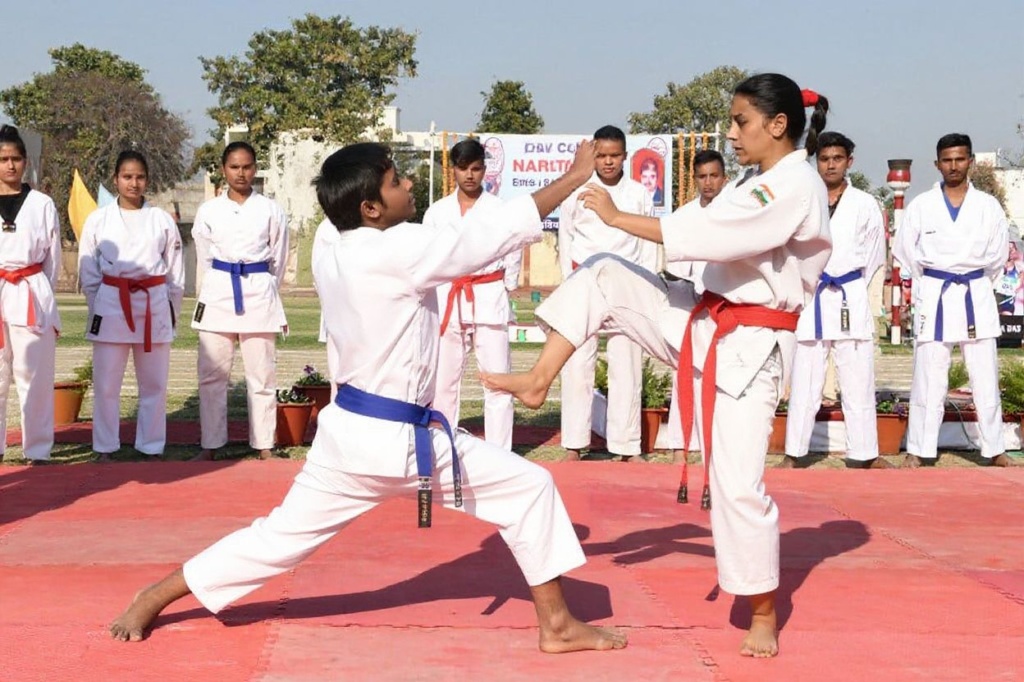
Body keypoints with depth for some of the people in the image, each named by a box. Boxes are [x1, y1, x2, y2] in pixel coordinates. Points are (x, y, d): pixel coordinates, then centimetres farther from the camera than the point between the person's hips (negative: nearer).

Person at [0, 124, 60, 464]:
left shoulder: (43, 204, 4)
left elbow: (53, 256, 7)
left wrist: (40, 292, 2)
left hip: (32, 297, -1)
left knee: (34, 375, 0)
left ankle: (37, 449, 8)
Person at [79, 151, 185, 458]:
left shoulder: (162, 220, 4)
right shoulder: (98, 219, 2)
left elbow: (176, 272, 9)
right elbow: (88, 271, 6)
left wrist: (173, 312, 7)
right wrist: (98, 307, 2)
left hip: (154, 306, 1)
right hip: (111, 305, -1)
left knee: (154, 383, 6)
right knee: (106, 383, 1)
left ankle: (151, 447, 16)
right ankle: (105, 447, 11)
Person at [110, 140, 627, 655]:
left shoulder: (333, 260, 4)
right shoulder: (400, 249, -19)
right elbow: (500, 230, -15)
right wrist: (577, 174, -7)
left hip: (353, 431, 8)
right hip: (402, 440, -8)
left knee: (281, 534, 17)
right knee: (529, 488, 5)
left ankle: (151, 601, 21)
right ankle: (556, 624, 12)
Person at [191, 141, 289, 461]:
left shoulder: (271, 211, 2)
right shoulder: (208, 211, 5)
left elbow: (278, 260, 10)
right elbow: (204, 259, 14)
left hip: (259, 294, -1)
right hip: (218, 293, 1)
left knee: (261, 375, 2)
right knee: (212, 374, 3)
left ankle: (264, 446, 9)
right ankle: (210, 445, 11)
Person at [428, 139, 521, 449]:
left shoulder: (500, 209, -1)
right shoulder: (437, 212, 6)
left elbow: (512, 254, 3)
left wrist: (503, 290, 0)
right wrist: (432, 297, 0)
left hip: (489, 301, -2)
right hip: (447, 300, 2)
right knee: (444, 378, 8)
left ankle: (499, 455, 1)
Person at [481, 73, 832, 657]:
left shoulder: (797, 186, -19)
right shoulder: (764, 183, 12)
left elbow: (703, 234, -26)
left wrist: (617, 216, -19)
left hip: (751, 346, -9)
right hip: (705, 325, 9)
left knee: (738, 484, -9)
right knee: (602, 277, -2)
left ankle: (764, 618, 5)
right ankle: (539, 382, 0)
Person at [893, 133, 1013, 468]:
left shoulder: (988, 206, 4)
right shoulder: (921, 205, 1)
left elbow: (997, 255, 10)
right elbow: (906, 251, 7)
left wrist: (976, 285, 10)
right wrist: (928, 285, 9)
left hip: (976, 297, 1)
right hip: (934, 298, -1)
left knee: (986, 377, 5)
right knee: (928, 377, -2)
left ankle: (995, 449, 13)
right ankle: (918, 450, 4)